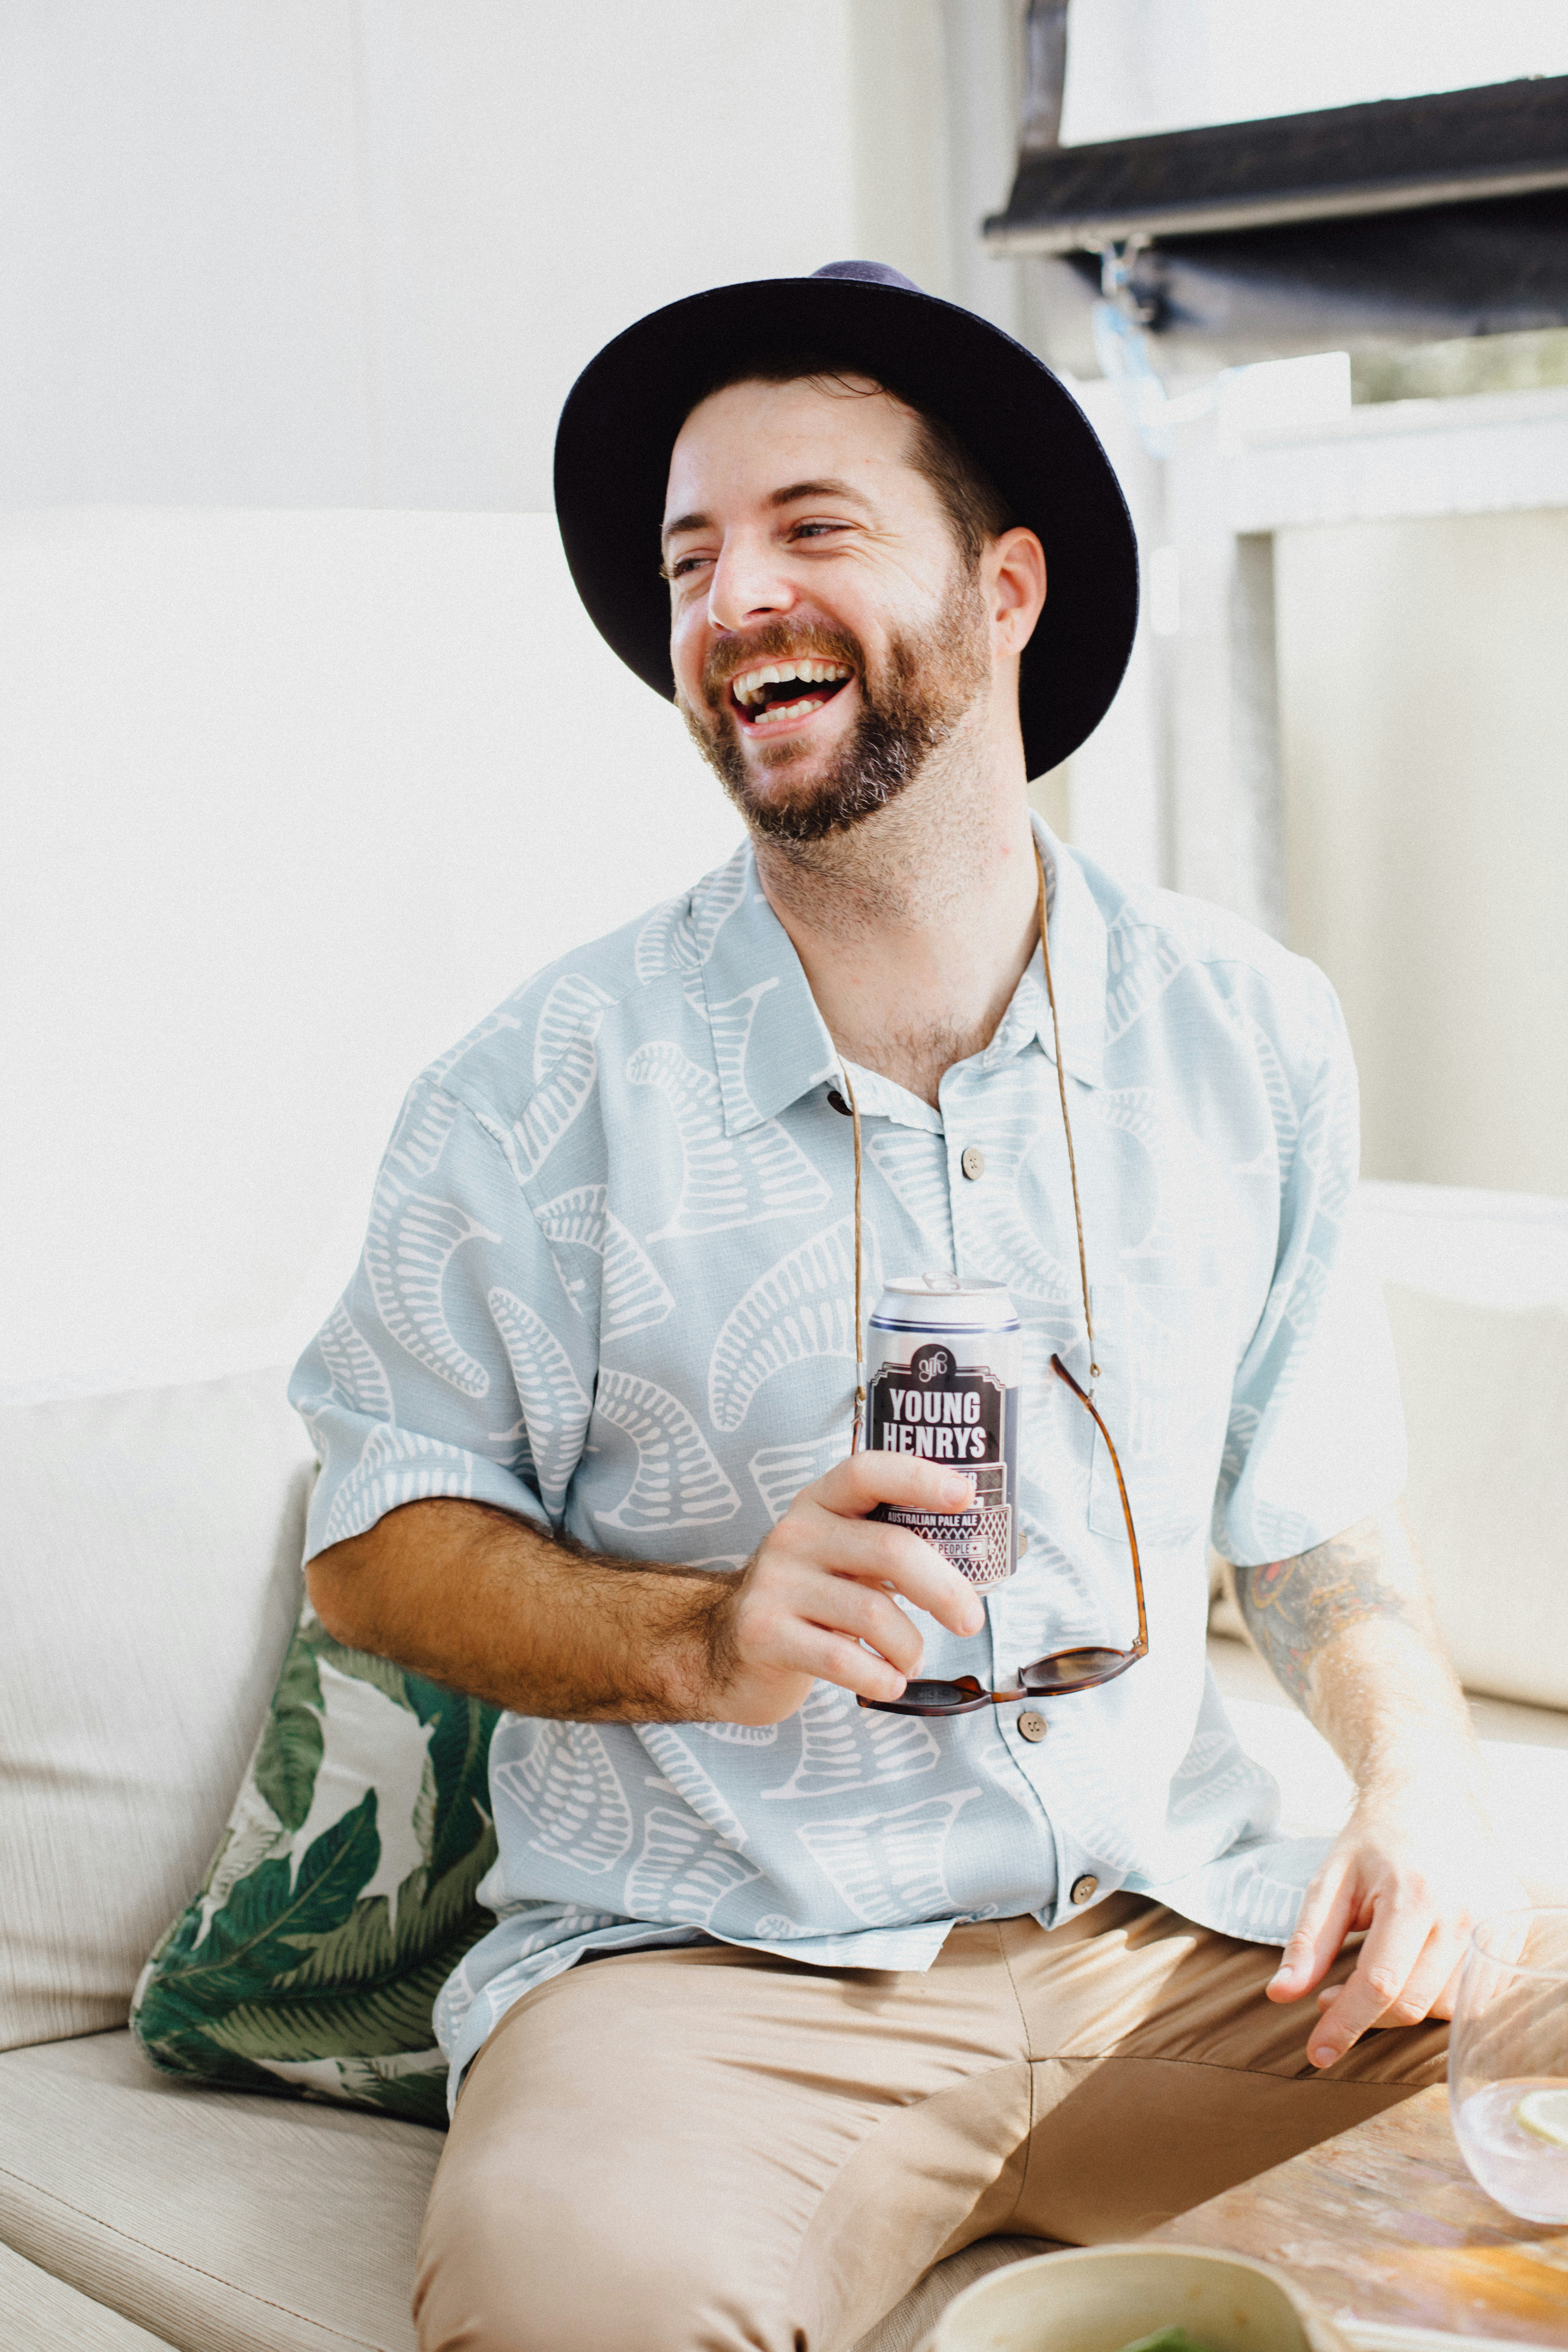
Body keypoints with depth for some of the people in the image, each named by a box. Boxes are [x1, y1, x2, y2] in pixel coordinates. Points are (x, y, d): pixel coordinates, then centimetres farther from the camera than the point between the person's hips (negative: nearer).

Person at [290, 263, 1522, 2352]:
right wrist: (701, 1638, -15)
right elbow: (380, 1538, 2)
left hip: (1183, 1930, 4)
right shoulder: (558, 1085, -5)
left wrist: (1419, 1773, -5)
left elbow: (1316, 1514, 14)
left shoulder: (1252, 1037, 6)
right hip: (717, 1976, -3)